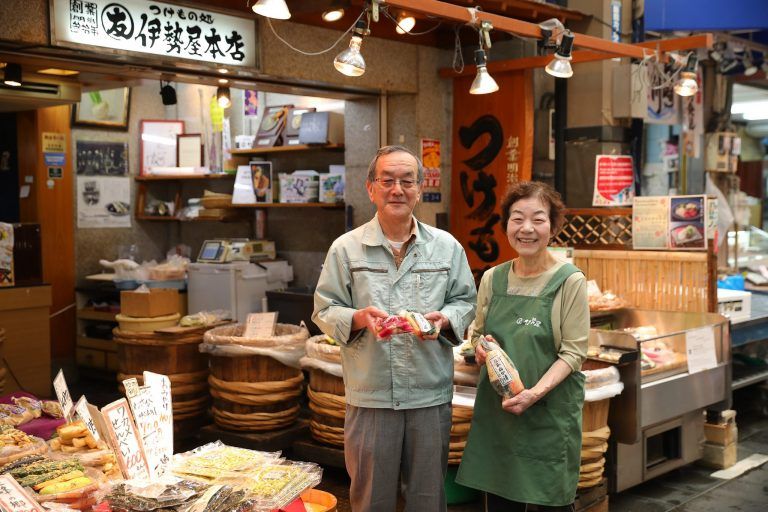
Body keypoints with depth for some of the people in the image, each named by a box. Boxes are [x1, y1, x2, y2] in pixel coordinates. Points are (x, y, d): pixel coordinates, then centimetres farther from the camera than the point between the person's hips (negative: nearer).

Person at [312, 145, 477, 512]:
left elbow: (465, 301, 10)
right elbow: (325, 310, 2)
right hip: (369, 396, -1)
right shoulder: (346, 248, 1)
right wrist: (358, 318, -18)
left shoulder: (447, 247, 6)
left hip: (431, 395, 2)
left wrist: (445, 319, -11)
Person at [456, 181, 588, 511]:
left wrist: (536, 391, -22)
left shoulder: (570, 281, -8)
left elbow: (573, 352, -9)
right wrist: (481, 348, -7)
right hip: (495, 406, 4)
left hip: (551, 409, -3)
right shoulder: (492, 279, 5)